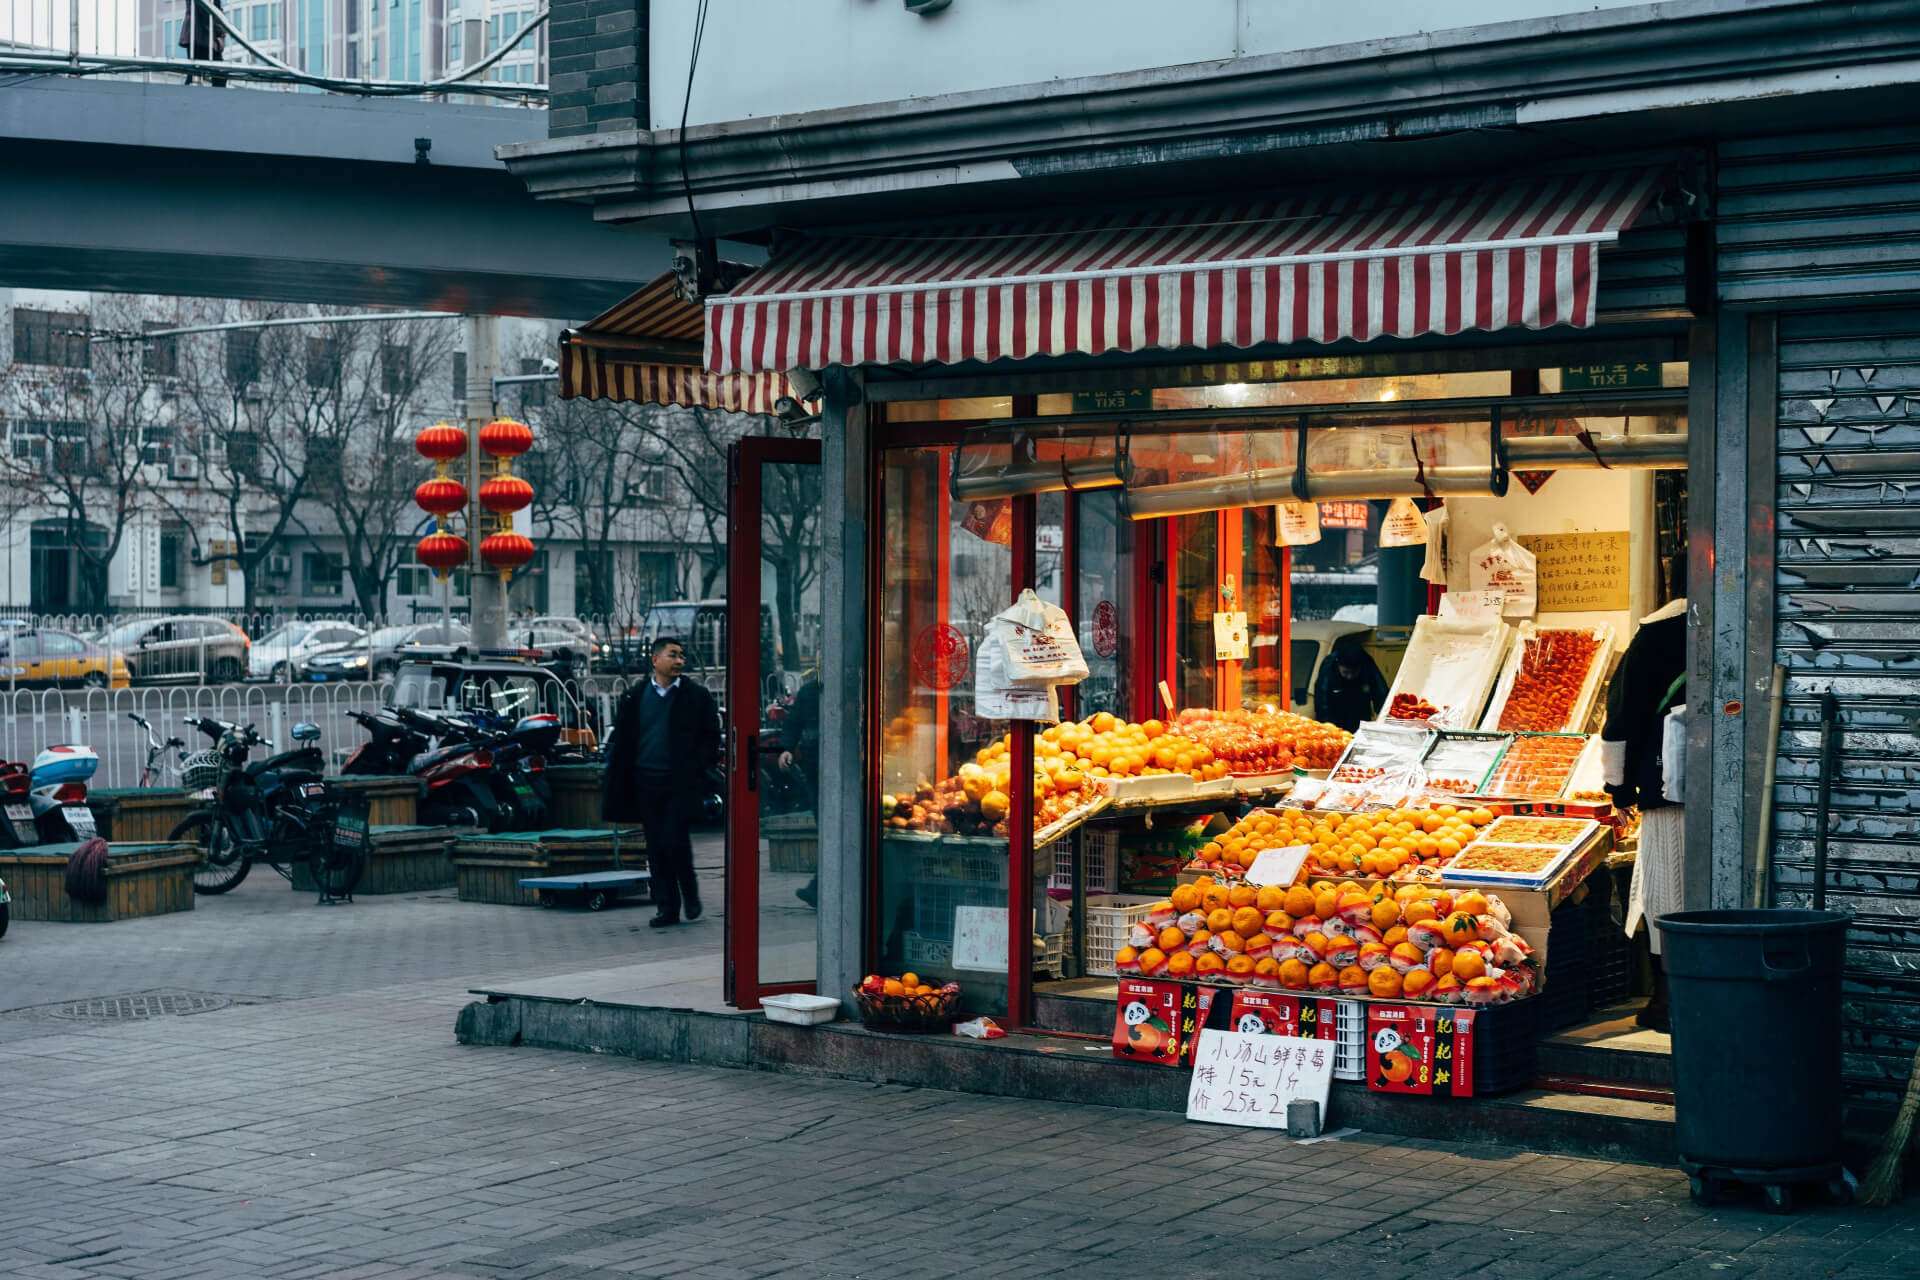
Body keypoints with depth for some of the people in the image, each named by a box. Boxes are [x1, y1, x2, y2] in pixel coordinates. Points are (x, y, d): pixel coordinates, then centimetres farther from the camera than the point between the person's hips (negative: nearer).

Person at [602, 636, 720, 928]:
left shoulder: (697, 697, 4)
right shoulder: (634, 697, 8)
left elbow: (711, 737, 6)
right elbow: (621, 741, 9)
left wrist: (697, 768, -7)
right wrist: (616, 788, 2)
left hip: (681, 783, -3)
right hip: (647, 781, 3)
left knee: (674, 840, -12)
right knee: (656, 848, 4)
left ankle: (689, 890, 14)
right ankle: (667, 907, 12)